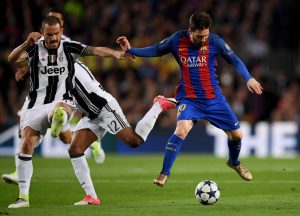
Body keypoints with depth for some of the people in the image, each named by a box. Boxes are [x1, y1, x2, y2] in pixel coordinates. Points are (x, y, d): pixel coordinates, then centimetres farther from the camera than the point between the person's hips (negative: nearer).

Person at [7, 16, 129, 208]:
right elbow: (12, 59, -16)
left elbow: (94, 50, -10)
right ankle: (23, 196, -1)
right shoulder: (34, 49, 2)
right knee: (27, 145, -8)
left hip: (62, 101, -1)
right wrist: (26, 44, -35)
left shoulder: (69, 48, 3)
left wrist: (114, 53, -29)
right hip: (37, 104, 1)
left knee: (60, 111, -38)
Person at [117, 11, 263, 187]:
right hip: (189, 98, -2)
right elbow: (155, 51, 6)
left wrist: (248, 78, -16)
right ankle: (164, 173, -18)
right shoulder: (177, 40, -8)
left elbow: (235, 60, -2)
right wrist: (130, 50, -6)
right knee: (182, 129, -29)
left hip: (214, 98, 2)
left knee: (237, 134, 5)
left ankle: (234, 163, 40)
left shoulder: (215, 42, -10)